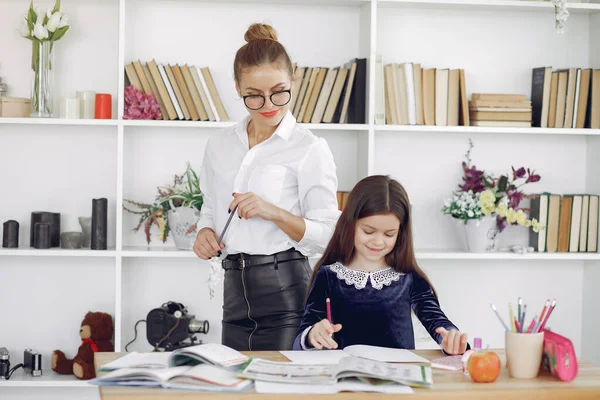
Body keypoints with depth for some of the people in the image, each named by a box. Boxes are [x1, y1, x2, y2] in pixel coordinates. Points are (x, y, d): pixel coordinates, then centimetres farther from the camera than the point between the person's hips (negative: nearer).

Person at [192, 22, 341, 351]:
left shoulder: (310, 149, -3)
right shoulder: (219, 145, 12)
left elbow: (327, 235, -6)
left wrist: (273, 212, -19)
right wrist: (205, 232, 2)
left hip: (286, 291, -5)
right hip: (235, 290, 5)